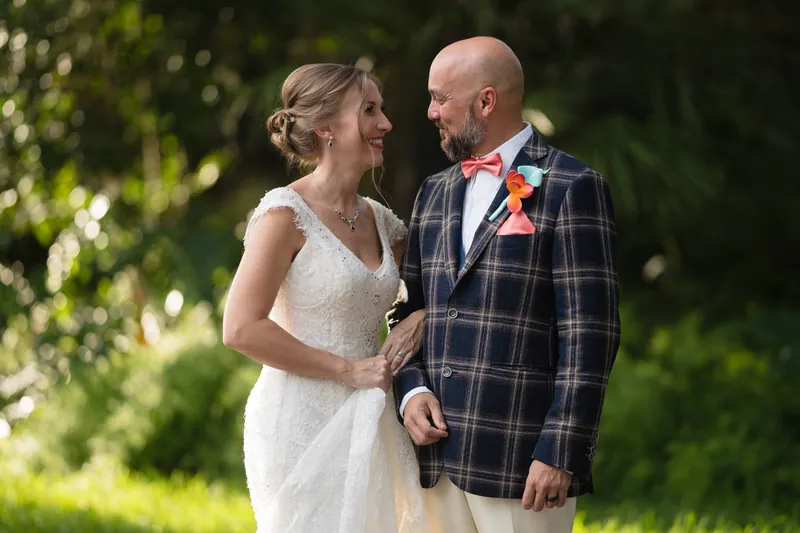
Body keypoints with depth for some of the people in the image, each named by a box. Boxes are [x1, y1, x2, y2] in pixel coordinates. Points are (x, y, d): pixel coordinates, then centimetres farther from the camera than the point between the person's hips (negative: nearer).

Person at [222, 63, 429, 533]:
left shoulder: (379, 221, 10)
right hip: (303, 422, -7)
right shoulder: (286, 213, -10)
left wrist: (421, 316, 0)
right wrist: (349, 370, -15)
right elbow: (242, 329, -16)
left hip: (365, 423, 7)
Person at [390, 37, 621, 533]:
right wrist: (411, 390, 1)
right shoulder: (435, 192, 16)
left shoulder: (572, 188, -5)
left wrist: (560, 451, -15)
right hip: (441, 454, 6)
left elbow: (589, 332, -10)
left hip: (523, 457, -6)